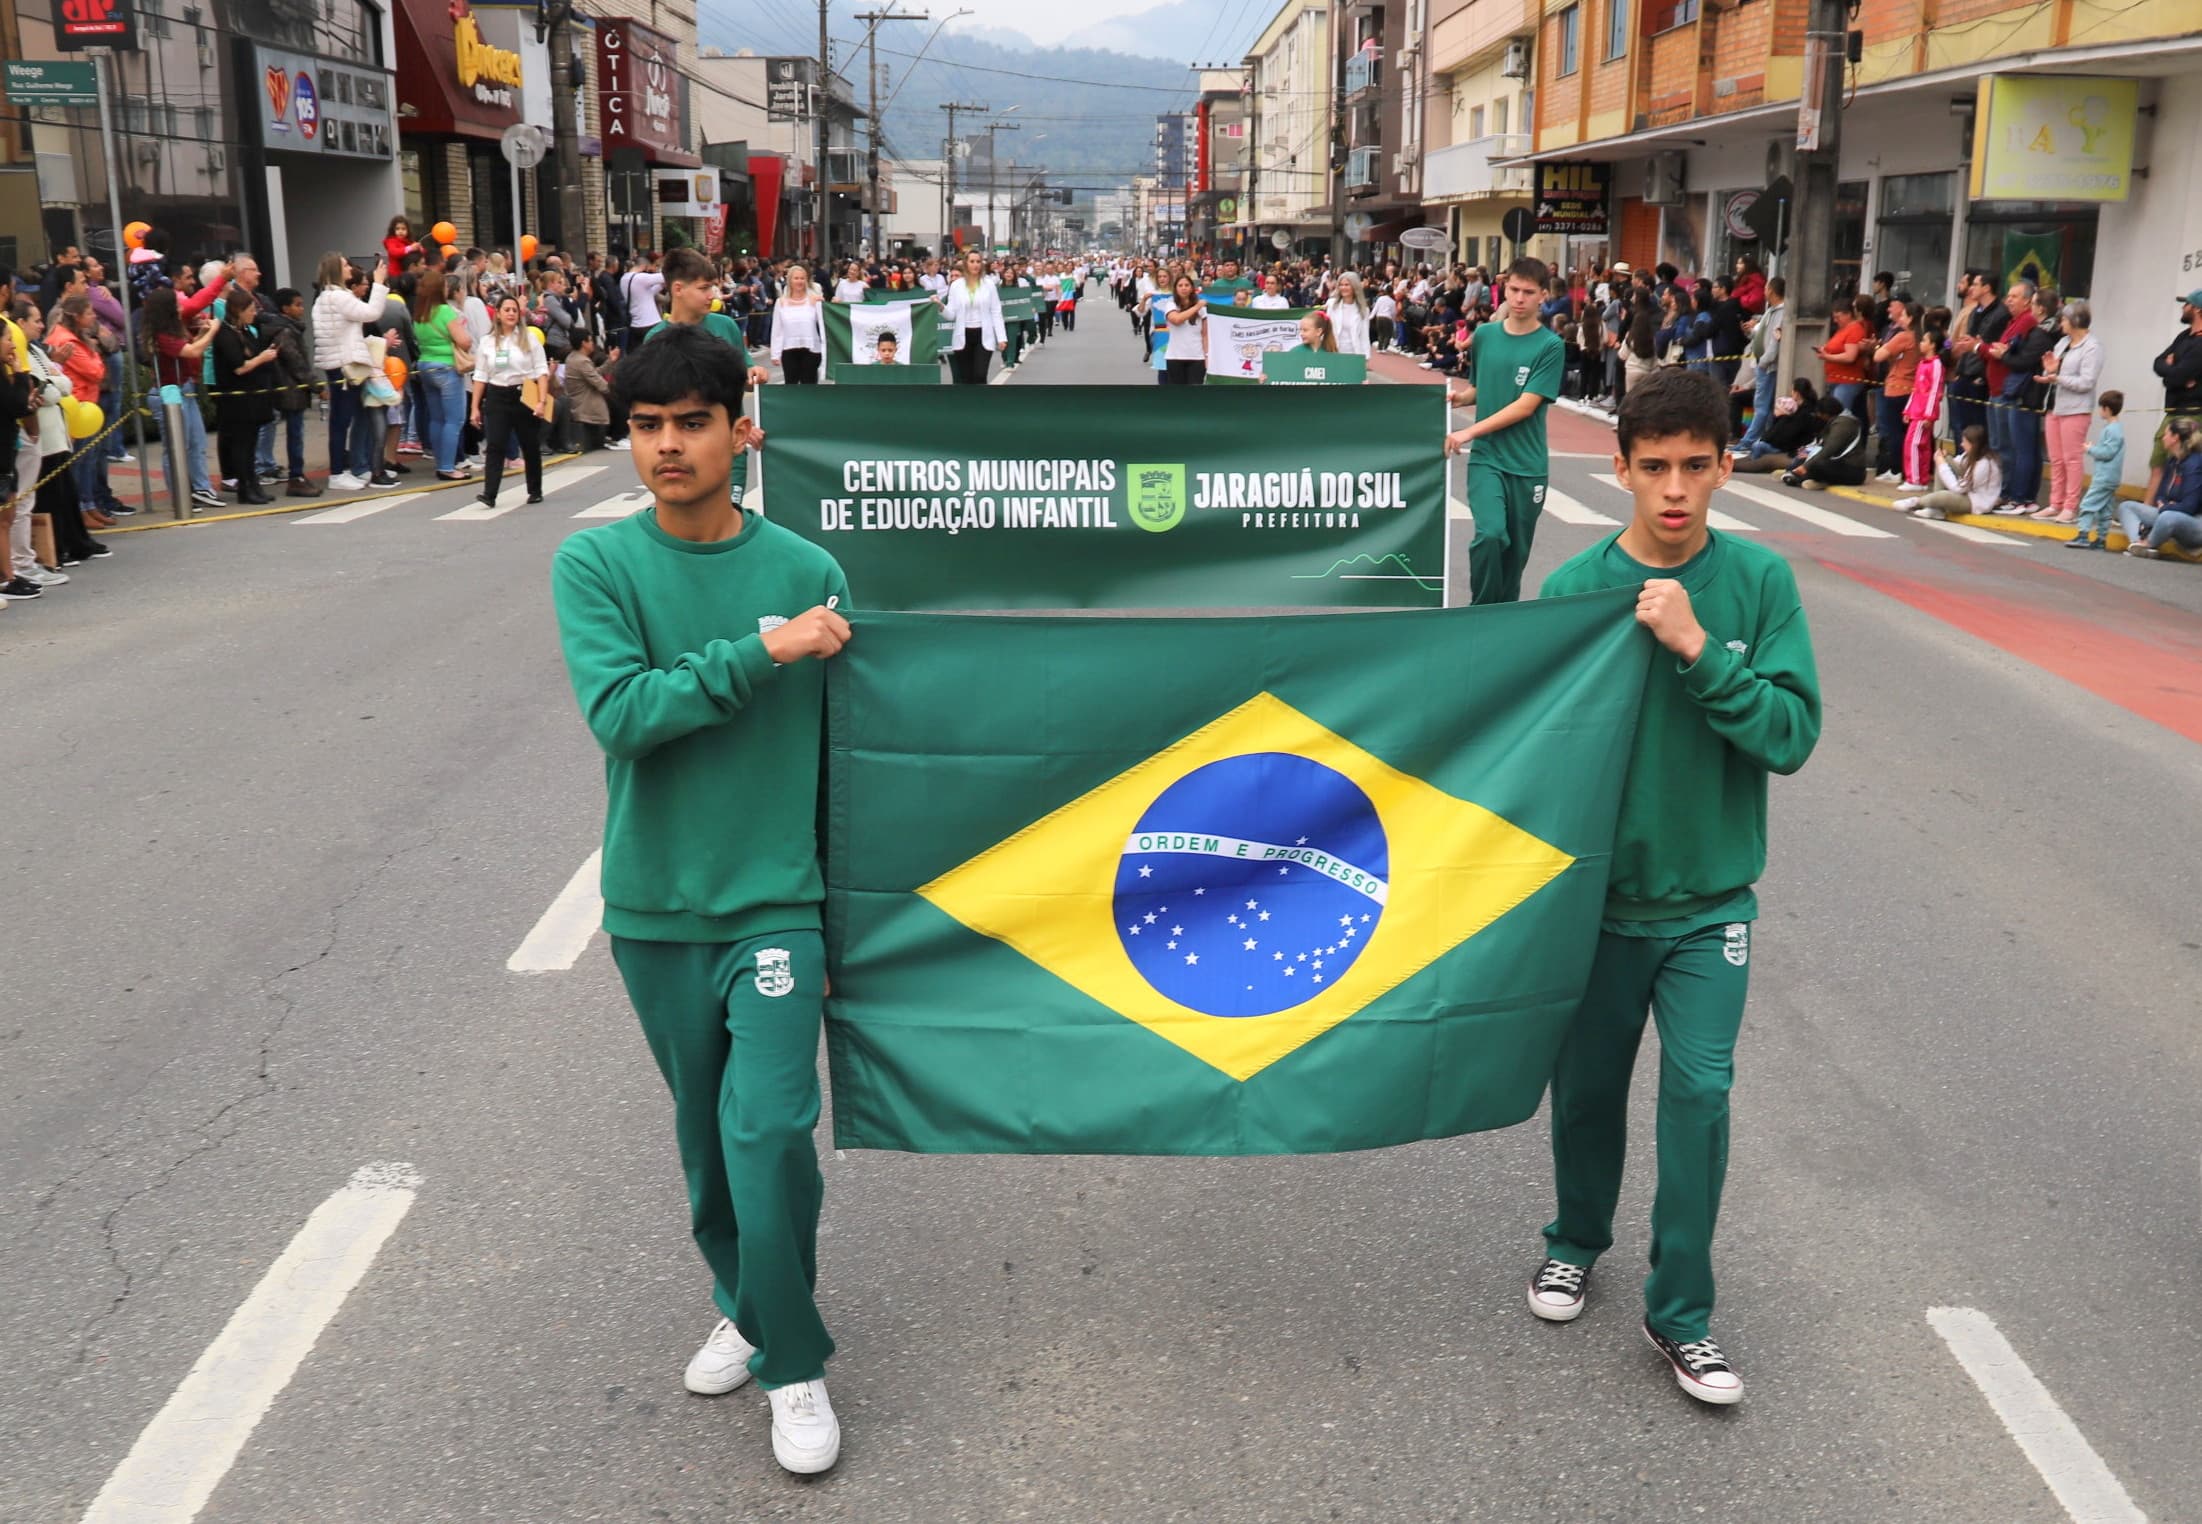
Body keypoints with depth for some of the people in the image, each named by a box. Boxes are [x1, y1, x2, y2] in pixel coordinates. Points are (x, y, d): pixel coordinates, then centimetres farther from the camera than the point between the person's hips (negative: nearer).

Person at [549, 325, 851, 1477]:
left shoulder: (806, 571, -4)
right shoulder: (595, 565, -4)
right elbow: (619, 710, -18)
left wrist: (852, 893, 6)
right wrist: (763, 651, -21)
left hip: (775, 901, -1)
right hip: (655, 905, 2)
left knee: (769, 1130, -8)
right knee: (705, 1131, 15)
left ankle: (793, 1363, 10)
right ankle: (741, 1303, 38)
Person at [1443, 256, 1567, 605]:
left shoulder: (1550, 346, -7)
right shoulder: (1484, 335, 5)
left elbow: (1525, 406, -13)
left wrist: (1470, 432, -17)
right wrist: (1458, 396, -4)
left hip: (1527, 465, -1)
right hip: (1486, 458, 1)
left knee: (1516, 550, 8)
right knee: (1490, 534, -20)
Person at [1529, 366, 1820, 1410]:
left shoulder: (1760, 583, -8)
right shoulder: (1575, 590, -10)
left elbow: (1793, 734, -13)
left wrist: (1698, 649, -24)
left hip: (1710, 897, 0)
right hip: (1597, 892, 0)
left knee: (1699, 1092, -5)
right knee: (1588, 1087, 15)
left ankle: (1680, 1312, 12)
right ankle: (1576, 1241, 41)